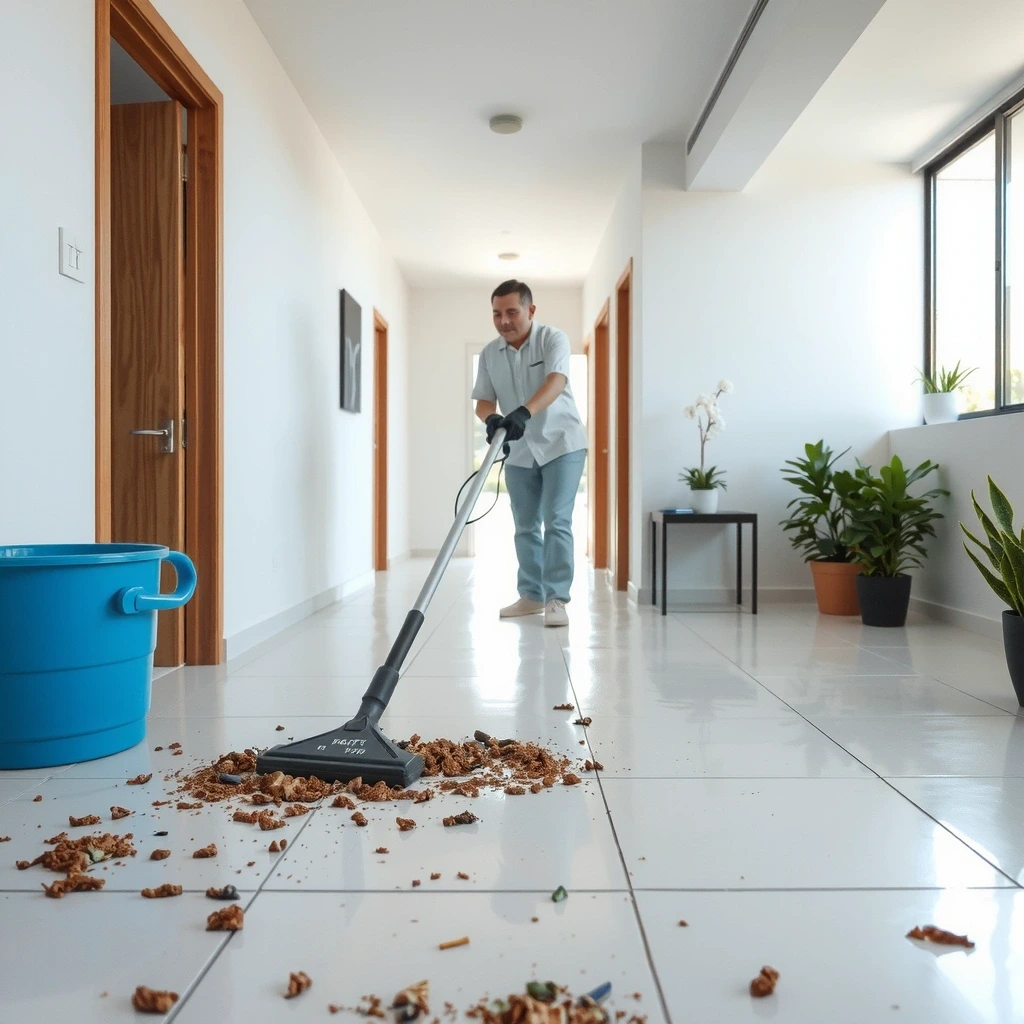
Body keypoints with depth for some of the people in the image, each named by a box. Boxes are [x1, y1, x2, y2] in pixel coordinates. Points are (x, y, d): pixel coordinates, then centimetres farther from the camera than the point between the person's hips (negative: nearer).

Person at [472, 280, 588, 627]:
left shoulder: (553, 339, -13)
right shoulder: (489, 354, 0)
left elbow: (556, 381, -30)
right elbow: (483, 401, -2)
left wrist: (524, 412, -47)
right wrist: (491, 419, -27)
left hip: (561, 444, -5)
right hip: (519, 452, 5)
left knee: (556, 522, -11)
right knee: (525, 527, 8)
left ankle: (556, 599, -9)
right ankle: (531, 595, 18)